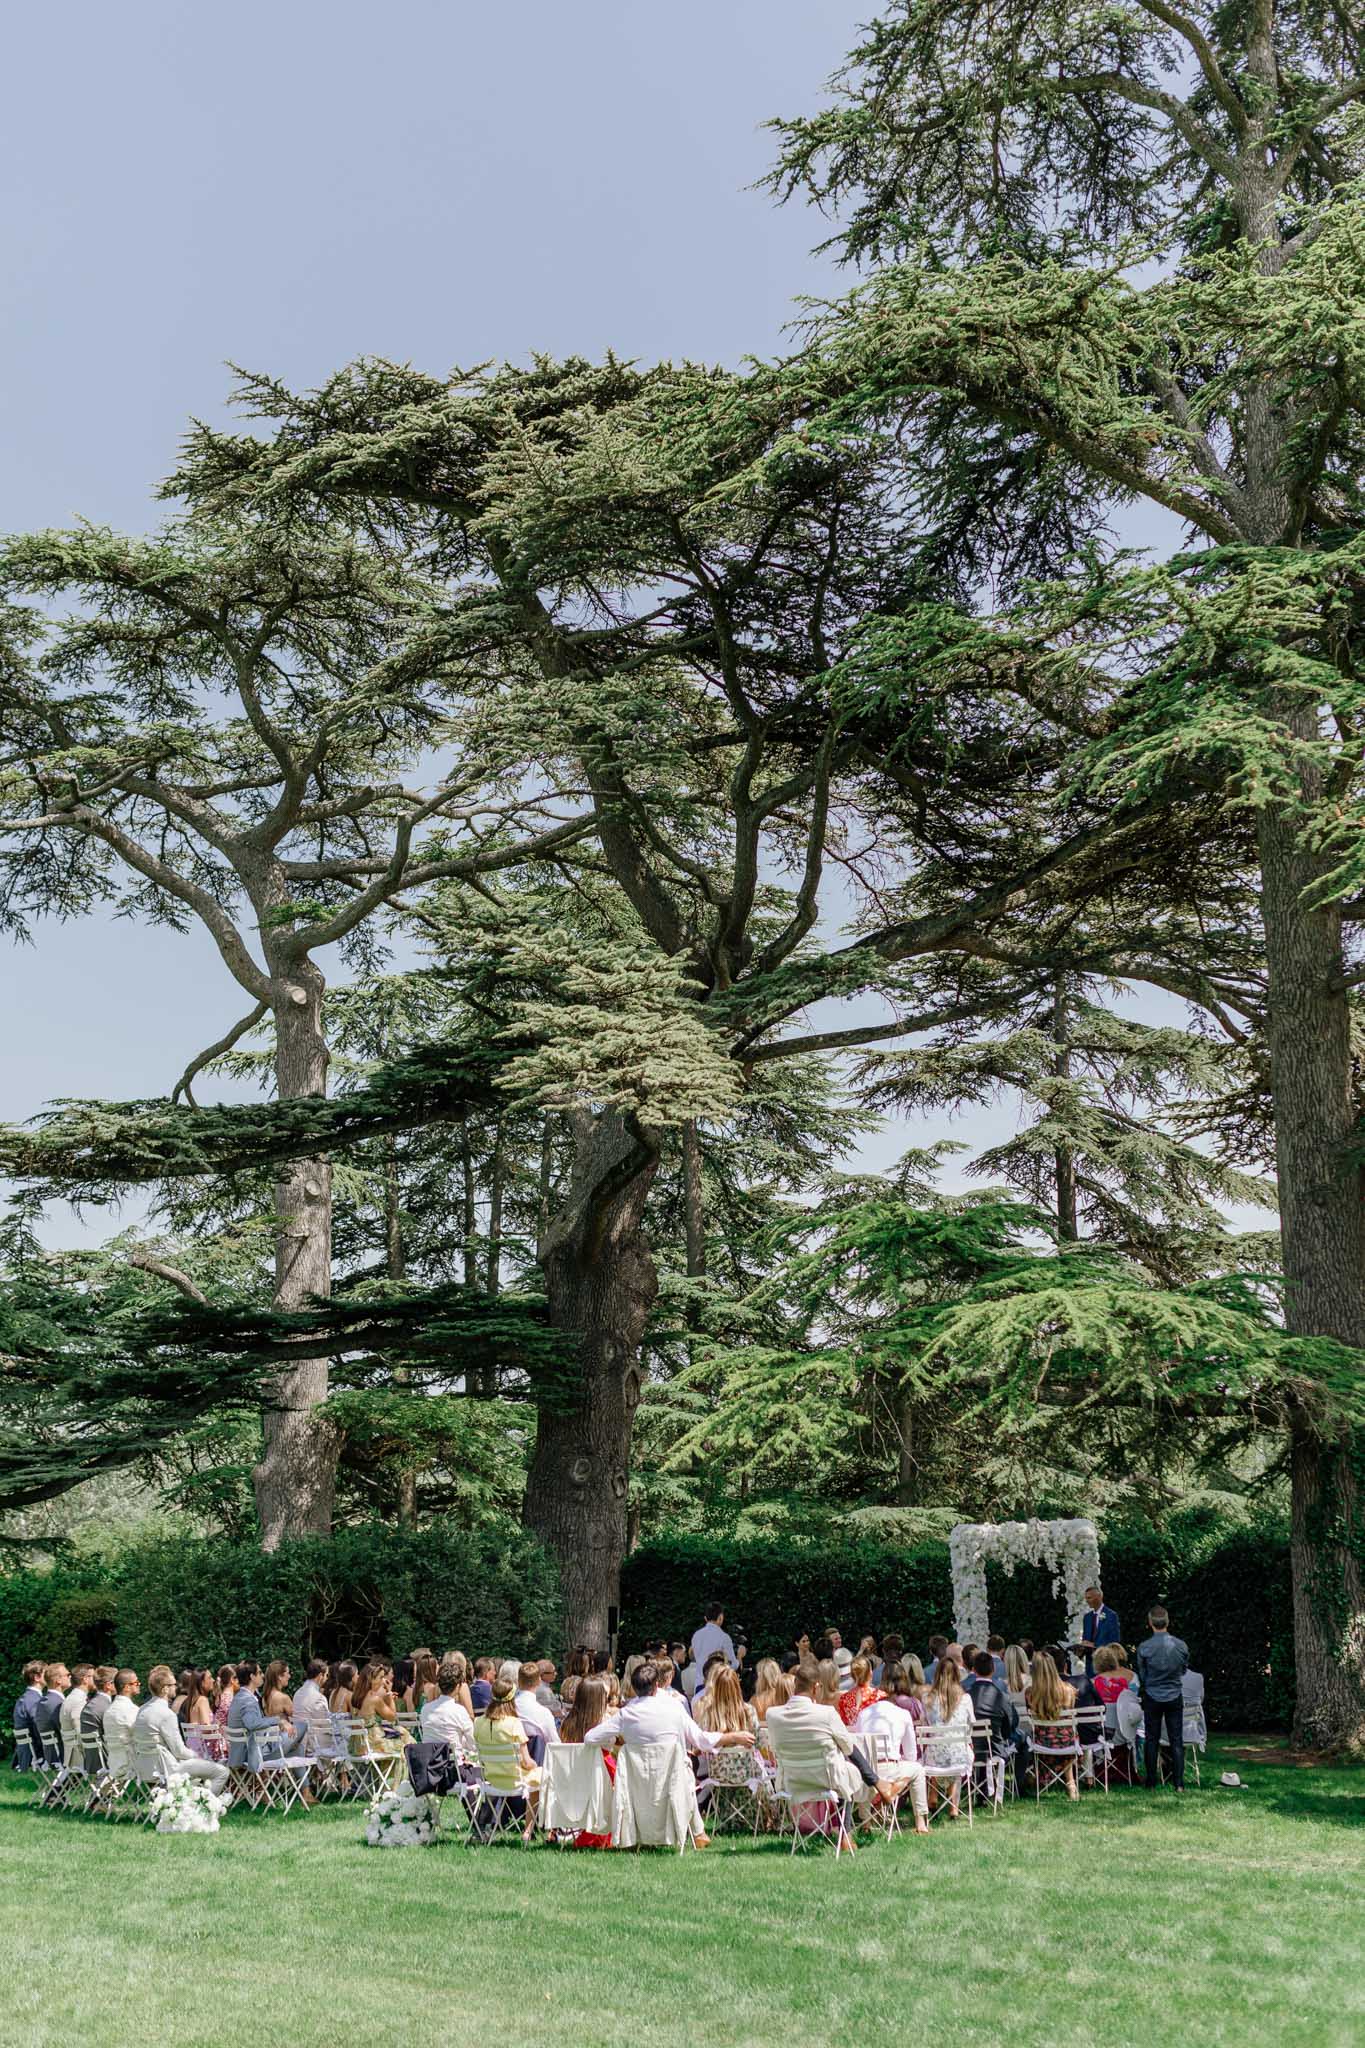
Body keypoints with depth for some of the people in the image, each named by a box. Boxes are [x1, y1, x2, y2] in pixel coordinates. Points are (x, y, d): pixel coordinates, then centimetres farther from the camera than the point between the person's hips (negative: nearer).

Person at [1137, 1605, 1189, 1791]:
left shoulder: (1144, 1648, -13)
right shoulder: (1181, 1646, -7)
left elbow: (1141, 1677, -1)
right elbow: (1184, 1671, 8)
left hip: (1152, 1698, -1)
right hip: (1175, 1697, 1)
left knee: (1152, 1740, 8)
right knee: (1177, 1740, 6)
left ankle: (1152, 1784, 10)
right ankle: (1179, 1784, 3)